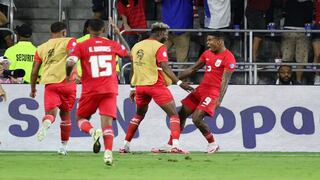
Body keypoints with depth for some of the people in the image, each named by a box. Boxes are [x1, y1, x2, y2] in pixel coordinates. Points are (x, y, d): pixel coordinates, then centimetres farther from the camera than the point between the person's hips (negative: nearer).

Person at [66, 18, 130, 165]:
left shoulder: (82, 46, 0)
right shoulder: (112, 45, 8)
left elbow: (70, 63, -11)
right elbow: (127, 51, 29)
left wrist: (68, 76, 8)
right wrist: (118, 33, 34)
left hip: (90, 90, -2)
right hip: (110, 90, 2)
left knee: (80, 118, 15)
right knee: (107, 122, -3)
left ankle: (93, 132, -17)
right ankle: (108, 152, -24)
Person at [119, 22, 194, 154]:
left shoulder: (136, 46, 13)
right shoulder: (159, 47, -9)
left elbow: (133, 69, 19)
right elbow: (165, 68, -21)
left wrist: (133, 88, 27)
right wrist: (179, 83, -25)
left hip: (140, 85, 7)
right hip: (156, 85, -7)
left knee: (139, 115, 26)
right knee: (173, 115, -3)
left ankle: (125, 146, 25)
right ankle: (175, 145, -21)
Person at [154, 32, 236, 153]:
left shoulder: (228, 58, -12)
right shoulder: (207, 54, 12)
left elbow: (225, 80, -19)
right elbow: (193, 69, 20)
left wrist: (219, 99, -27)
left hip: (213, 92, -8)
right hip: (201, 89, 8)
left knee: (196, 118, -19)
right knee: (181, 115, 4)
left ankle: (213, 144, 1)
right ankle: (170, 145, 10)